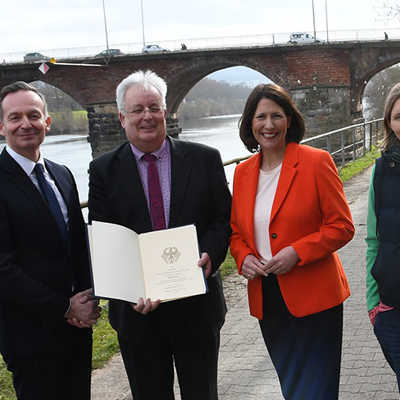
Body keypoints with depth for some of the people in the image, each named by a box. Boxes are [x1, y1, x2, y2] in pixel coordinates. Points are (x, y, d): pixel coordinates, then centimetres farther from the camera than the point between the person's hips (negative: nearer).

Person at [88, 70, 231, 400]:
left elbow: (223, 219, 2)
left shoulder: (204, 159, 0)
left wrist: (209, 256, -19)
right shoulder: (104, 171, -1)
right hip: (136, 309, 0)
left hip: (197, 307, 0)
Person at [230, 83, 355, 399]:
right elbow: (237, 231, 16)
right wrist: (243, 258, -5)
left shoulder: (316, 162, -9)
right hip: (266, 299, 5)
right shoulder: (243, 172, 7)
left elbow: (342, 226, -9)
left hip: (313, 297, -5)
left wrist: (297, 252, -19)